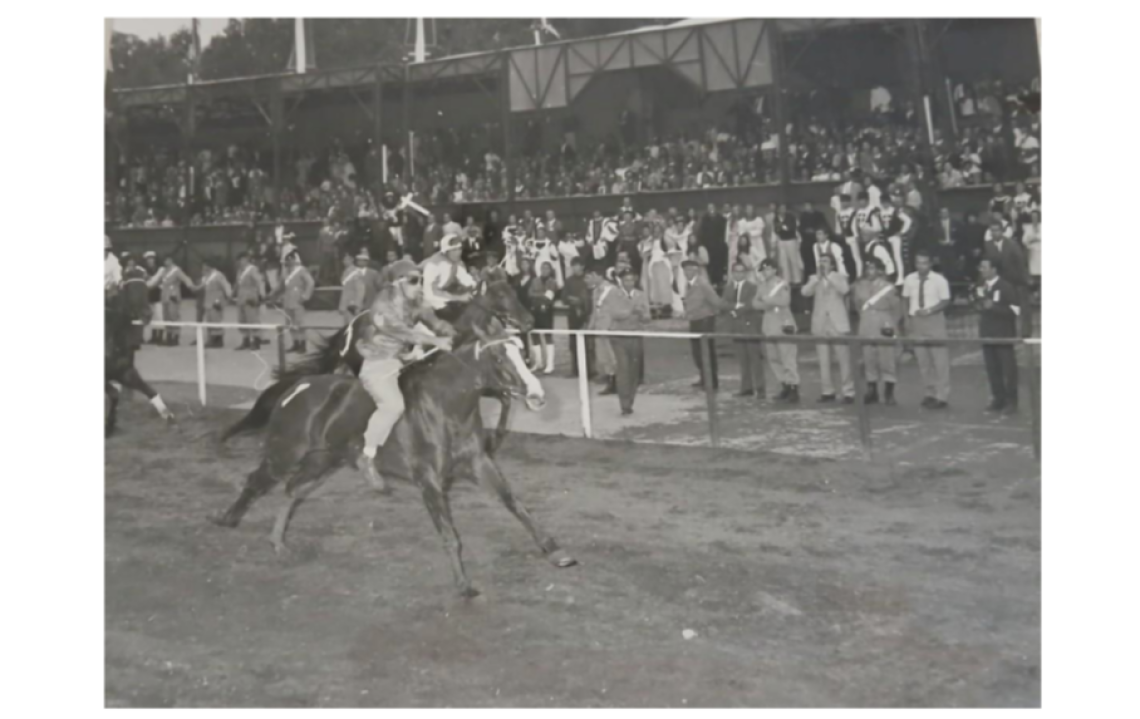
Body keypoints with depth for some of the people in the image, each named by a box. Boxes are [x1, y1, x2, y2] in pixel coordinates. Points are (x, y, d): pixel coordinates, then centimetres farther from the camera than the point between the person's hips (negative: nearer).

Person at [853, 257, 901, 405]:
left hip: (883, 326, -4)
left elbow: (896, 307, 2)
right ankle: (872, 392, 12)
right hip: (866, 328, 4)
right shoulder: (859, 286, 5)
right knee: (869, 360, 5)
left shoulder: (887, 287, -5)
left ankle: (889, 393, 4)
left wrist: (891, 325, -1)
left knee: (886, 359, -3)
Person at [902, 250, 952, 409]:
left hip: (934, 319, -4)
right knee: (923, 360, 9)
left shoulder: (939, 280, -10)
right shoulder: (909, 280, 2)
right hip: (916, 321, 4)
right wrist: (907, 320, 2)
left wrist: (929, 310, -21)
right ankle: (930, 393, 20)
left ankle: (941, 397, 1)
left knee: (940, 360, -3)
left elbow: (945, 301, -8)